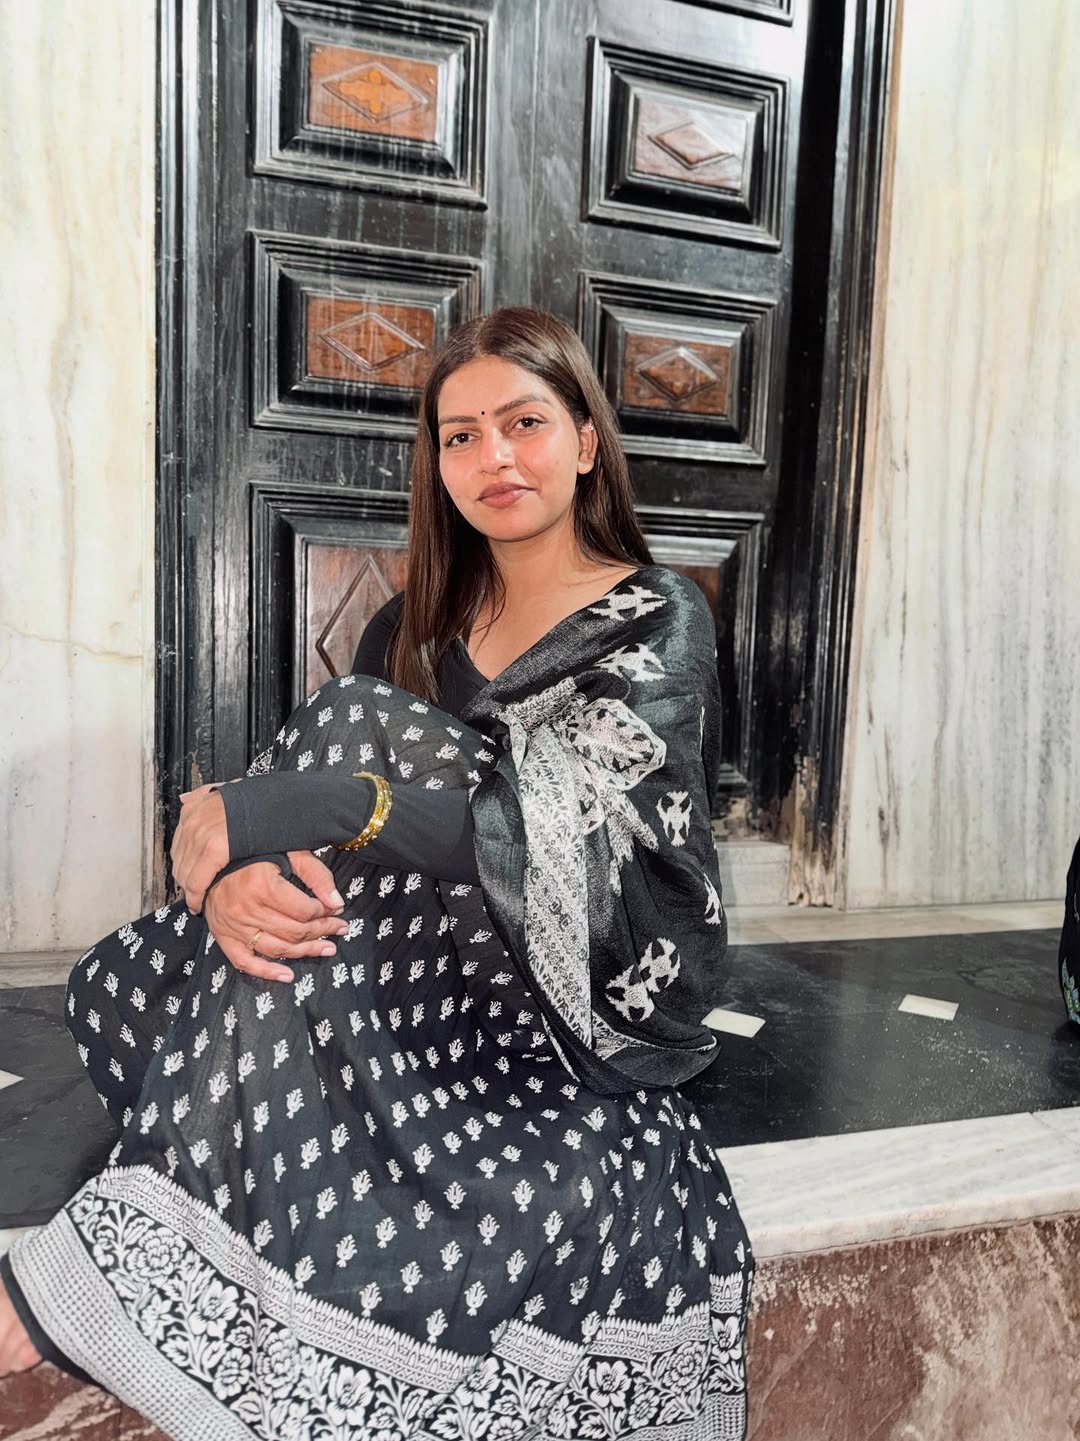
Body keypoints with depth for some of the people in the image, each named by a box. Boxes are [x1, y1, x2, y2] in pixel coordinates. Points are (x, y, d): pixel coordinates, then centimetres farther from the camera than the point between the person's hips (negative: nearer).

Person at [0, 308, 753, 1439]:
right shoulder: (418, 625, 10)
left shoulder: (658, 622, -5)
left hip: (598, 994, -4)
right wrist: (228, 873, -25)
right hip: (439, 962, 4)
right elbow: (288, 807, 0)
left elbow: (553, 828, -22)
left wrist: (245, 813, -24)